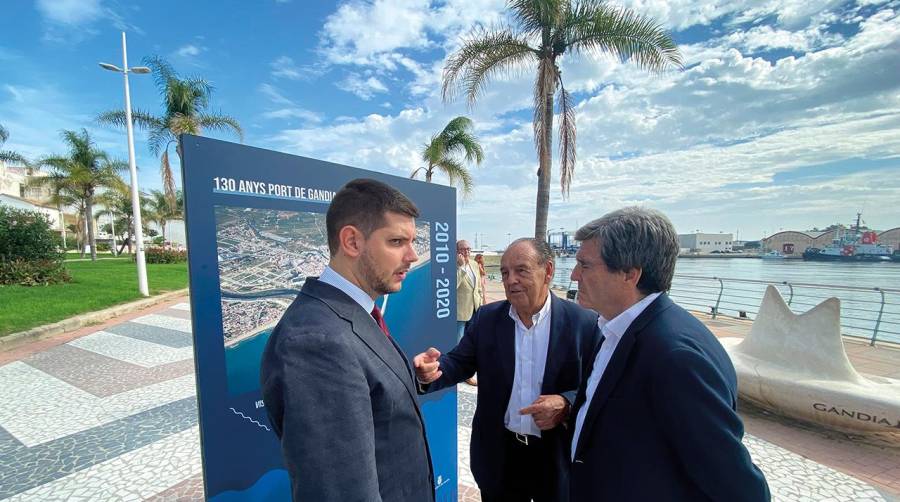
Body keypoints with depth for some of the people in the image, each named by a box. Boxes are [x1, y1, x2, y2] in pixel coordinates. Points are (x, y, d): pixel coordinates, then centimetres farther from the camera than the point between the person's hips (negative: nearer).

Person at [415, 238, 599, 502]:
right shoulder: (486, 317, -5)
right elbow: (460, 361, -4)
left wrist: (566, 404, -25)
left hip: (557, 457, -1)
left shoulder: (584, 322, -12)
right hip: (498, 454, 2)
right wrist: (433, 371, -25)